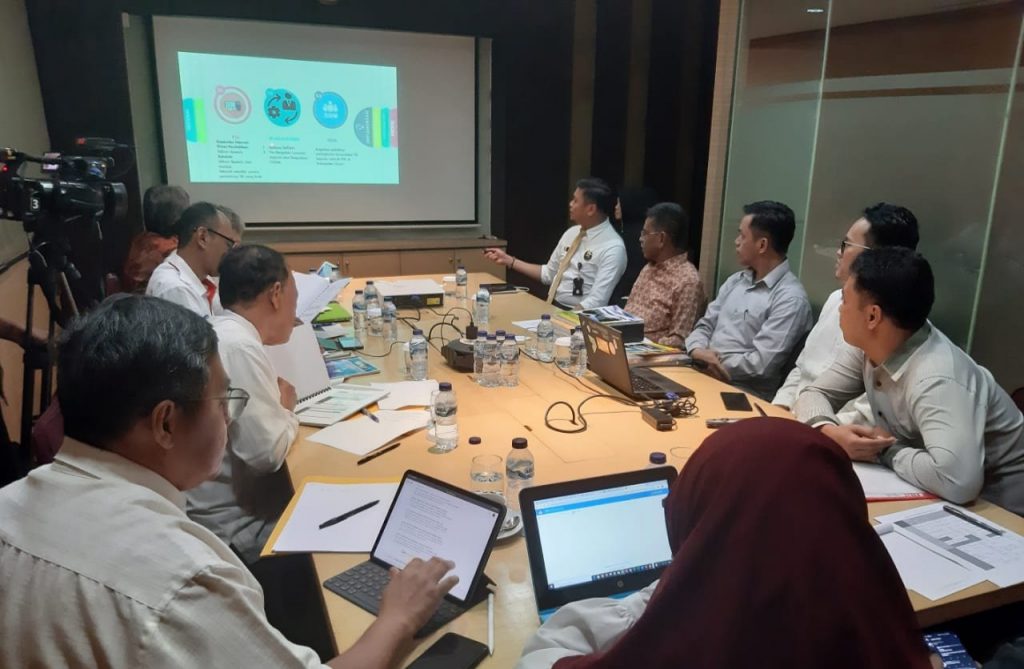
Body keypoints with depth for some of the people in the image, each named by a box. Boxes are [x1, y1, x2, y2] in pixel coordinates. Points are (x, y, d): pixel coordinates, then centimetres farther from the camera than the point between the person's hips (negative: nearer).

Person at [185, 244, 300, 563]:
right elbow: (266, 452, -26)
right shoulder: (241, 347, -23)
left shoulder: (217, 332, 7)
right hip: (234, 526, -9)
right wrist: (287, 410, -9)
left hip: (223, 504, 9)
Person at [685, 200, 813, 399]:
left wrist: (716, 362, -9)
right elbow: (705, 325, 14)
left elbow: (762, 364, -19)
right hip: (705, 375, 8)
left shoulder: (790, 298, -13)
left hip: (743, 394, -8)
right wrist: (698, 350, -8)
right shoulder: (736, 280, 15)